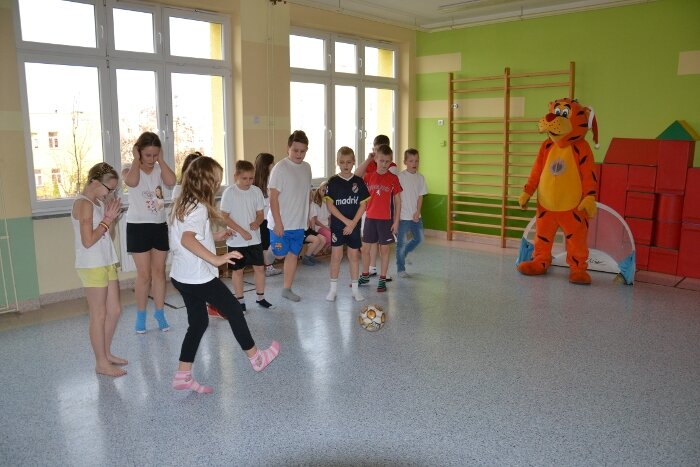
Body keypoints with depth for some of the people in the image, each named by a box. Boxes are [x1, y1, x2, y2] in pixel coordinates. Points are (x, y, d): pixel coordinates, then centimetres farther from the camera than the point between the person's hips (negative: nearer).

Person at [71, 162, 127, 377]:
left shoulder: (99, 202, 11)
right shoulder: (84, 204, -16)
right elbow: (88, 241, -22)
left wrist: (111, 216, 2)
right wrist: (108, 219, -15)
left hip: (106, 263, 9)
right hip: (92, 266, -9)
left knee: (114, 311, 14)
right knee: (99, 315, 0)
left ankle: (106, 353, 28)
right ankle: (101, 363, 11)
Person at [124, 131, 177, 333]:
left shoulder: (159, 169, 3)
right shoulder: (132, 169, -6)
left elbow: (171, 181, -19)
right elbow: (132, 182, -31)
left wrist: (161, 159, -12)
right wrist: (136, 159, -17)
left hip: (160, 225, 3)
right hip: (138, 227, -3)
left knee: (159, 271, 8)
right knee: (144, 274, -1)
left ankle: (160, 312, 19)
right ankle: (141, 315, 14)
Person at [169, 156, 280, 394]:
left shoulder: (183, 203, 9)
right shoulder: (199, 207, -20)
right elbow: (187, 239, -36)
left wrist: (214, 237, 19)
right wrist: (216, 259, -42)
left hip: (181, 276, 9)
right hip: (199, 277, -9)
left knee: (198, 322, 17)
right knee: (234, 310, 8)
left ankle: (183, 376, 20)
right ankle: (256, 358, 24)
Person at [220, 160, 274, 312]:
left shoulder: (256, 191, 0)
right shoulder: (229, 192, -10)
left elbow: (260, 213, 7)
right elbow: (224, 216, -10)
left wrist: (257, 222, -16)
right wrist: (241, 231, -17)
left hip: (254, 238, 3)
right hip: (236, 240, -3)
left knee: (260, 267, 7)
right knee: (237, 270, 7)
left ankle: (260, 297, 23)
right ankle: (240, 300, 20)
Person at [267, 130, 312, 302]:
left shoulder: (306, 167, 6)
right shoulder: (280, 168, -13)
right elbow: (273, 197, -15)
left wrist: (307, 216, 16)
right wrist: (278, 222, -18)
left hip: (299, 223, 6)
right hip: (281, 223, -6)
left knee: (293, 255, 10)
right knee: (280, 254, 0)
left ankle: (287, 289, 22)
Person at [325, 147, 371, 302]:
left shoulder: (358, 181, 1)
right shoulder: (333, 181, -3)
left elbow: (363, 205, -1)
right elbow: (330, 205, -8)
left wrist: (353, 223, -11)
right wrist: (346, 220, -13)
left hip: (354, 225, 1)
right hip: (337, 225, -1)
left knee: (354, 255, 8)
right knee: (336, 256, 2)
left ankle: (355, 289, 18)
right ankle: (333, 289, 14)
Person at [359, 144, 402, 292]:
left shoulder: (393, 179, -4)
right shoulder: (369, 177, 2)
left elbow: (397, 201, -1)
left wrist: (396, 221, -4)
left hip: (386, 219, -2)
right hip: (370, 218, 3)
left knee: (384, 249, 5)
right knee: (365, 248, 9)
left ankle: (382, 279, 16)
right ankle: (365, 276, 27)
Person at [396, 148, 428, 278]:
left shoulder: (420, 177, 5)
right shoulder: (400, 176, -10)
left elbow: (420, 196, 6)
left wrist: (417, 212, -6)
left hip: (415, 215, 5)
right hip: (403, 216, -5)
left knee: (418, 238, 13)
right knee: (402, 242, 2)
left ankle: (402, 254, 36)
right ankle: (400, 269, 14)